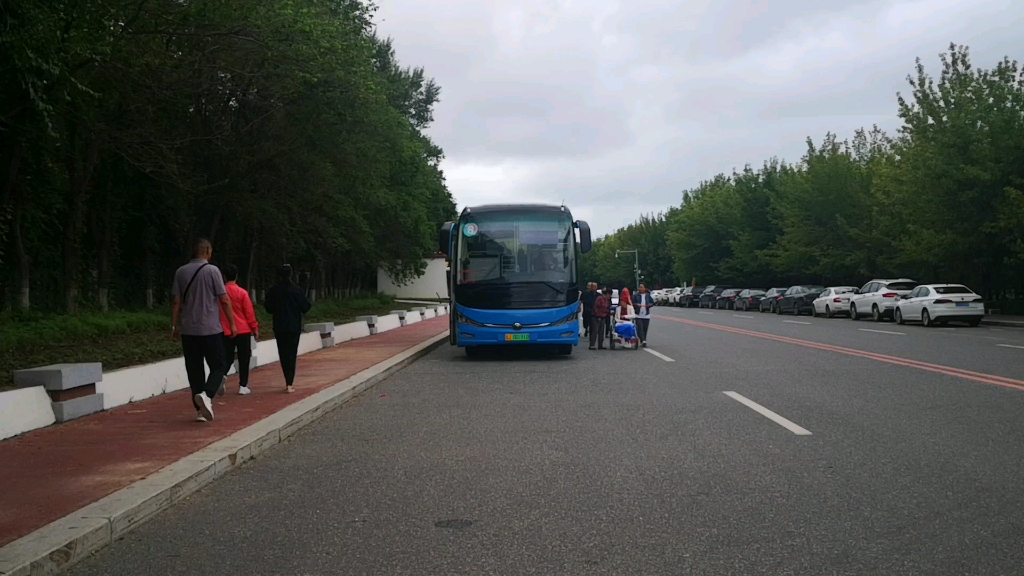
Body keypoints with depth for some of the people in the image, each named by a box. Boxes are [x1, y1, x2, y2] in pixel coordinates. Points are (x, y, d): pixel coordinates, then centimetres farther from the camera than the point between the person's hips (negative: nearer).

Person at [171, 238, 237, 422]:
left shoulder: (181, 272, 5)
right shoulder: (212, 270, -6)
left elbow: (176, 301, 4)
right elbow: (224, 300, -8)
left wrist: (174, 326, 11)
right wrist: (232, 324, 0)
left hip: (188, 330, 4)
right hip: (211, 329, -4)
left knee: (194, 370, 9)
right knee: (218, 366, 4)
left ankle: (201, 409, 10)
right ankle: (206, 395, -21)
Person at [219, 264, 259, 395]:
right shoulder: (242, 292, -8)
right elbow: (249, 312, -6)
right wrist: (255, 328, 4)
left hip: (226, 331, 2)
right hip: (243, 330, -2)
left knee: (227, 358, 9)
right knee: (244, 359, 7)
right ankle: (243, 386, 6)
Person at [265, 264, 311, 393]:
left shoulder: (273, 291, -4)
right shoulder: (297, 290, -8)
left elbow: (269, 308, 2)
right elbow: (305, 307, -5)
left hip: (279, 327, 1)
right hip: (294, 327, -1)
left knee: (283, 354, 13)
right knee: (292, 354, 1)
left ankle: (288, 381, 15)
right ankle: (289, 384, -7)